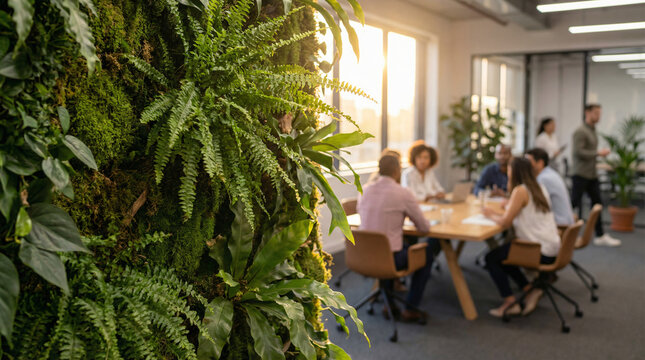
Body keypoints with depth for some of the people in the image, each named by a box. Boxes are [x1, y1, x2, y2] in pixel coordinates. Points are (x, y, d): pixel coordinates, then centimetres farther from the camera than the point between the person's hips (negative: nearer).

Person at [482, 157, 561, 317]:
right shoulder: (539, 188, 12)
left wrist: (491, 215, 0)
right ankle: (530, 290, 19)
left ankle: (510, 303, 1)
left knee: (491, 258, 2)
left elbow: (505, 222, -18)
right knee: (502, 255, 23)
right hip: (552, 248, 9)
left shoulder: (520, 191, -15)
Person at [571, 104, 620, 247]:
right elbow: (578, 152, -21)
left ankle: (600, 236, 15)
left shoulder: (593, 130, 15)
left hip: (592, 175, 9)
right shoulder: (581, 131, -13)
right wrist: (598, 153, -18)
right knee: (574, 203, -3)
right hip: (581, 174, -9)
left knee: (597, 203, 9)